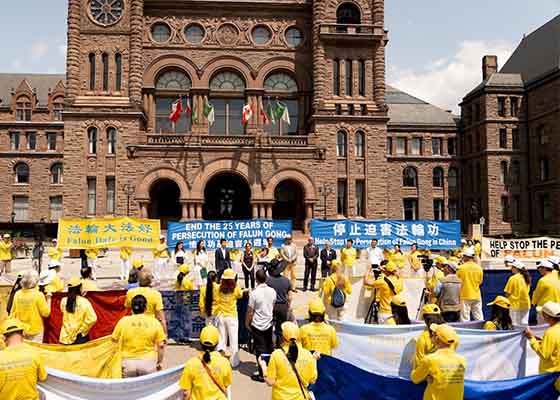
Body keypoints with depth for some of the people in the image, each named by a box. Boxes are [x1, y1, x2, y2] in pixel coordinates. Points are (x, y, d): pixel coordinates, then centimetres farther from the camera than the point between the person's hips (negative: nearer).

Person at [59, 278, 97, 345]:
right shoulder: (84, 302, -16)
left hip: (65, 337, 3)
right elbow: (92, 319, -19)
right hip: (80, 337, -3)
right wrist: (82, 329, -1)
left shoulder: (64, 301, -5)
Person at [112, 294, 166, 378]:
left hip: (128, 363, 1)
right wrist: (159, 362, 9)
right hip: (148, 362, -1)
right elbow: (161, 345, -3)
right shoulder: (154, 322, -4)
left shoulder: (123, 321, -2)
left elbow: (114, 340, 6)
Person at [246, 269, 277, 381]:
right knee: (269, 347, 19)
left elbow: (250, 312, -16)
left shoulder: (254, 293, -21)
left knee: (260, 349, 4)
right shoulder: (272, 291, -6)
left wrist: (247, 323, 0)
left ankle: (262, 374, 10)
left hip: (257, 325, -5)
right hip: (269, 323, 5)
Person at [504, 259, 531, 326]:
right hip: (526, 304, 6)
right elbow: (527, 291, 13)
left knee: (516, 325, 1)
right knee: (525, 324, 13)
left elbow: (507, 293, -13)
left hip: (515, 304, -6)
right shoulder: (526, 278, 4)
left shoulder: (513, 278, -15)